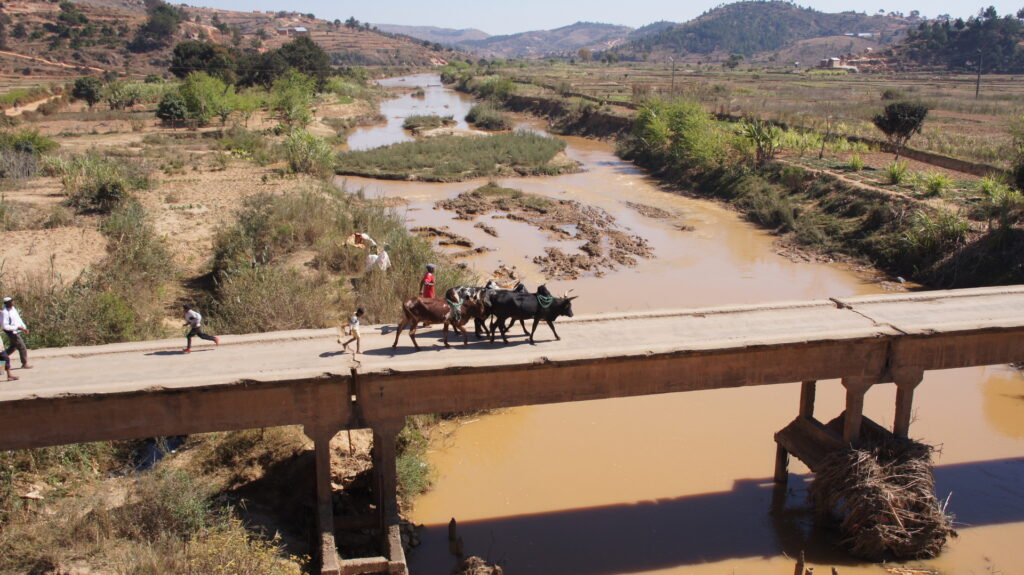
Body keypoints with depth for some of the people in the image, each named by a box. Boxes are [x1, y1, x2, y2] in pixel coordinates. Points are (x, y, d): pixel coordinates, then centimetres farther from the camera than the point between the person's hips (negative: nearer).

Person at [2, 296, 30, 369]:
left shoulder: (13, 308, 3)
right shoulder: (5, 312, -22)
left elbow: (18, 319, 14)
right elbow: (5, 326, -24)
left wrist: (24, 327, 8)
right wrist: (18, 327, -24)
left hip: (17, 331, 9)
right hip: (12, 332, -9)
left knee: (13, 346, 23)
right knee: (22, 347, -2)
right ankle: (24, 364, 8)